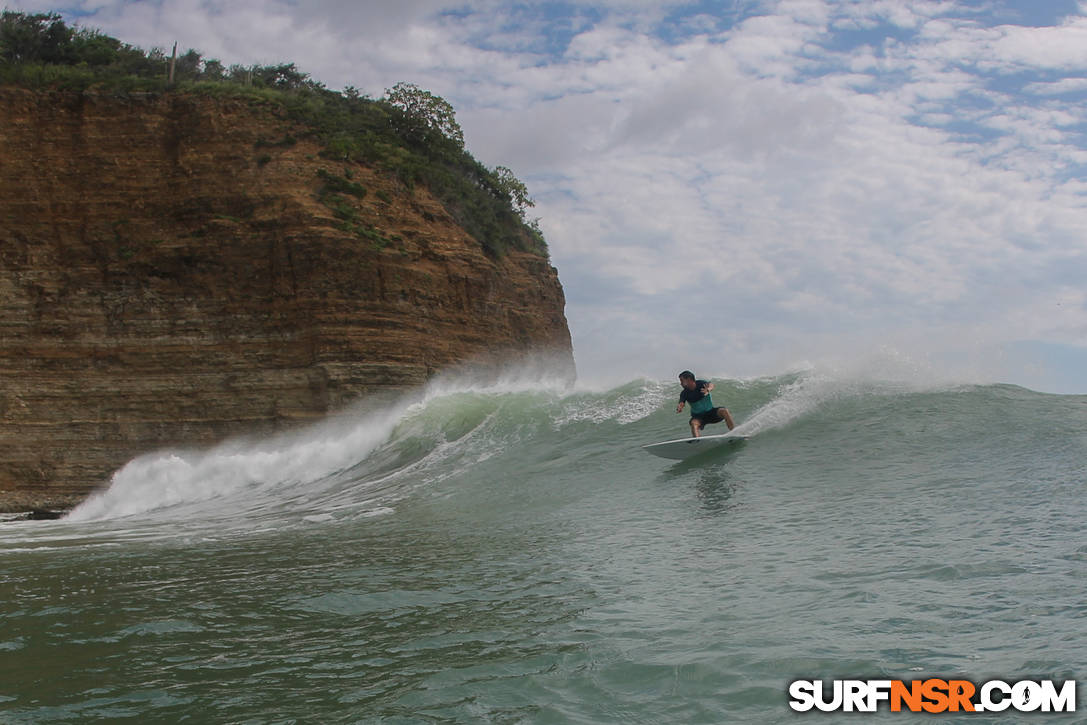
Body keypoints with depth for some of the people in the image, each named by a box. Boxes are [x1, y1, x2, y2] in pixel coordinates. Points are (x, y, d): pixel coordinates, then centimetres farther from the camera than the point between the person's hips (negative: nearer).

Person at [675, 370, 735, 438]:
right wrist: (679, 408, -48)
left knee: (724, 411, -25)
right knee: (693, 423, -32)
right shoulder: (684, 393, -8)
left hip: (710, 412, 0)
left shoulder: (701, 384, -14)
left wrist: (708, 389, -61)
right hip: (698, 416, 0)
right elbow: (681, 403, -22)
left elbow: (710, 385, -35)